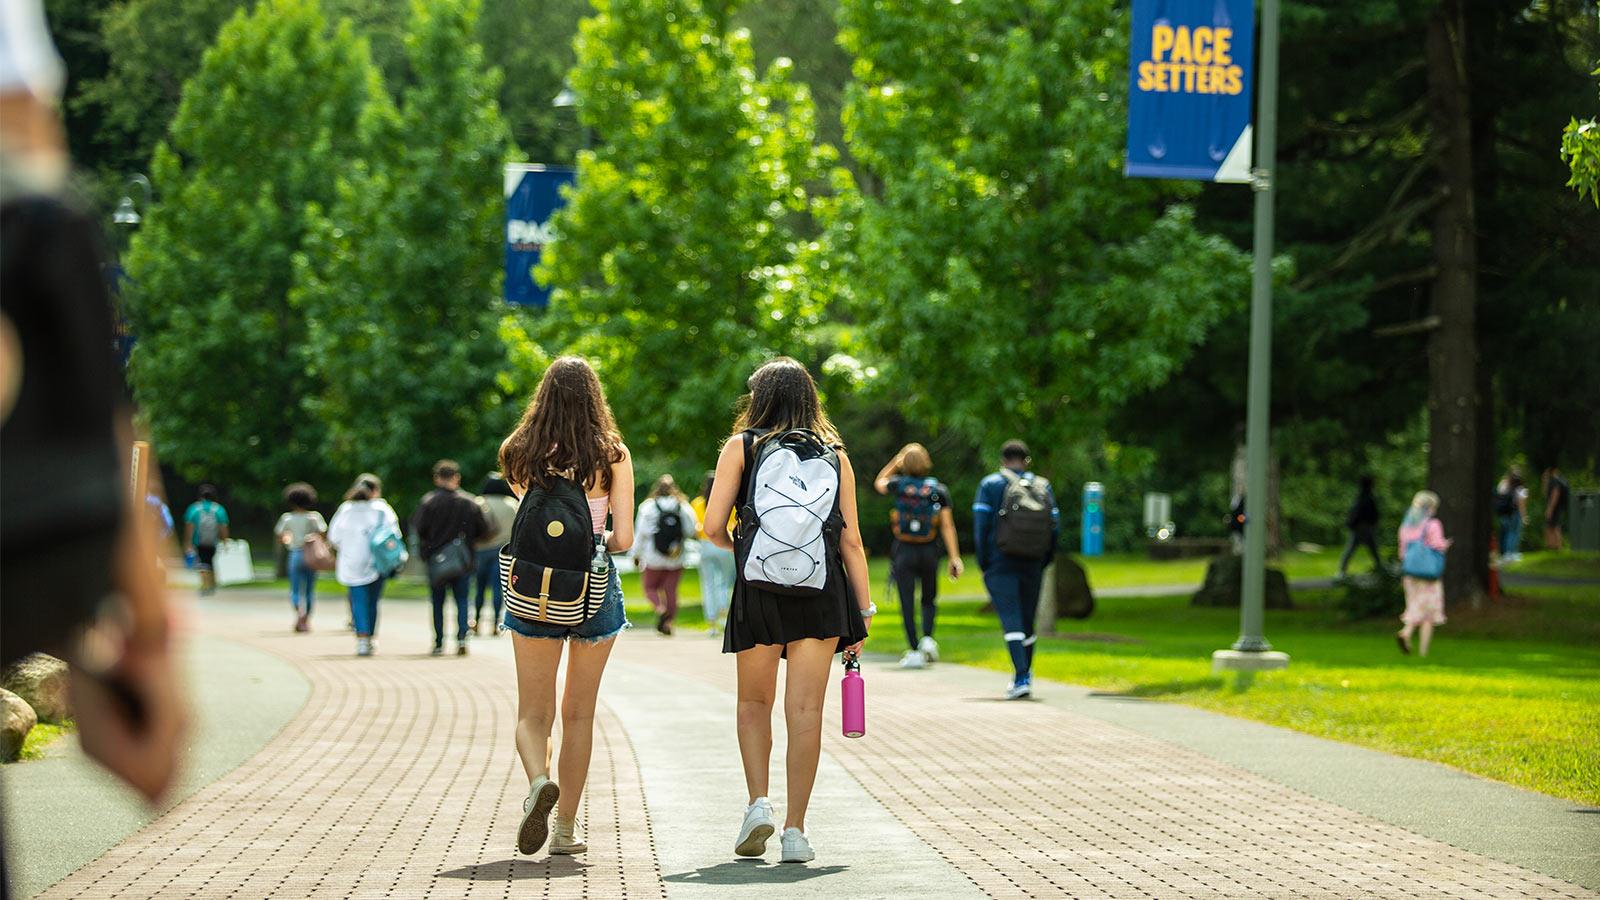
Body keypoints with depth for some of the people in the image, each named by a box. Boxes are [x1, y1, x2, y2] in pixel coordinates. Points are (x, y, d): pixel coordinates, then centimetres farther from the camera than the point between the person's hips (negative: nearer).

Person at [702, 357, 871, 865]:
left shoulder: (741, 447, 4)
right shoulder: (835, 455, 9)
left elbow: (713, 528, -3)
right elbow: (851, 540, 4)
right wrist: (865, 610, 7)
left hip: (758, 589, -1)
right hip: (822, 592, 1)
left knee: (754, 702, 16)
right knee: (805, 709, 0)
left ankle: (759, 803, 0)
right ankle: (795, 830, -2)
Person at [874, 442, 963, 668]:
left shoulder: (900, 485, -3)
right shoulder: (938, 490, -1)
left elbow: (879, 482, 22)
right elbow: (947, 526, -4)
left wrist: (896, 461, 23)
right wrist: (954, 557, -3)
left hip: (904, 550, -1)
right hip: (929, 551, 1)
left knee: (907, 602, 2)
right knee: (929, 599, 18)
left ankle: (914, 652, -1)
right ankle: (928, 637, -4)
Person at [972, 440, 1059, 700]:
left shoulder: (991, 484, -1)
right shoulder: (1043, 487, 8)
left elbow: (981, 525, -8)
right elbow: (1054, 528, 4)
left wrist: (983, 563, 1)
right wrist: (1042, 564, 13)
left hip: (1000, 563, -4)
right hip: (1033, 566, 4)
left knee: (1011, 619, -10)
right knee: (1028, 619, 16)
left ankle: (1021, 679, -22)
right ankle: (1025, 674, 28)